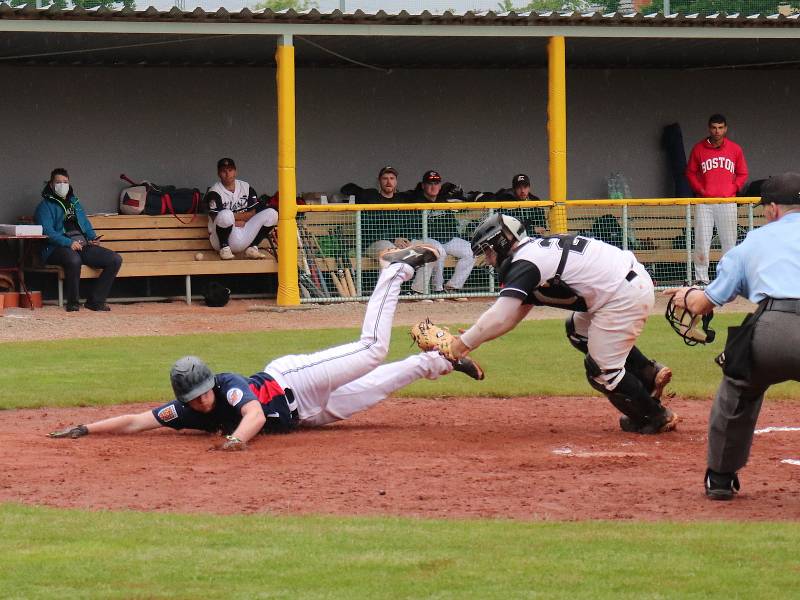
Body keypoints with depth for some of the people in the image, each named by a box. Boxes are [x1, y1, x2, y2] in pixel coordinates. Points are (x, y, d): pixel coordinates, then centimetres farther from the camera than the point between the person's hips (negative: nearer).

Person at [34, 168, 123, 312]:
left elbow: (86, 225, 31)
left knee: (115, 259, -14)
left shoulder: (75, 203, 28)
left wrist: (93, 238, 8)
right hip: (58, 248, -7)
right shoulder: (45, 206, 5)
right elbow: (47, 231, -9)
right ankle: (73, 302, -22)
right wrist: (69, 243, -22)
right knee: (73, 259, -43)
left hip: (83, 246, 7)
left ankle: (95, 301, -11)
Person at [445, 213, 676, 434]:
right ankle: (649, 374, 23)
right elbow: (512, 312, 20)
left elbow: (500, 318, -19)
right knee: (578, 330, 28)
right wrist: (472, 338, 13)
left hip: (623, 297, -10)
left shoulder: (523, 265, -12)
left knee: (601, 371, -1)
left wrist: (466, 342, -8)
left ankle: (655, 417, 14)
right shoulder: (534, 248, 17)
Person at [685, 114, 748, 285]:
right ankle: (701, 278, 1)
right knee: (702, 241, -3)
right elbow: (690, 172, 9)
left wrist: (733, 189, -4)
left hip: (727, 201, 1)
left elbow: (742, 174, 12)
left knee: (729, 241, 3)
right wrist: (700, 189, -5)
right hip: (704, 202, -1)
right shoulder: (699, 148, 3)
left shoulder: (735, 149, 6)